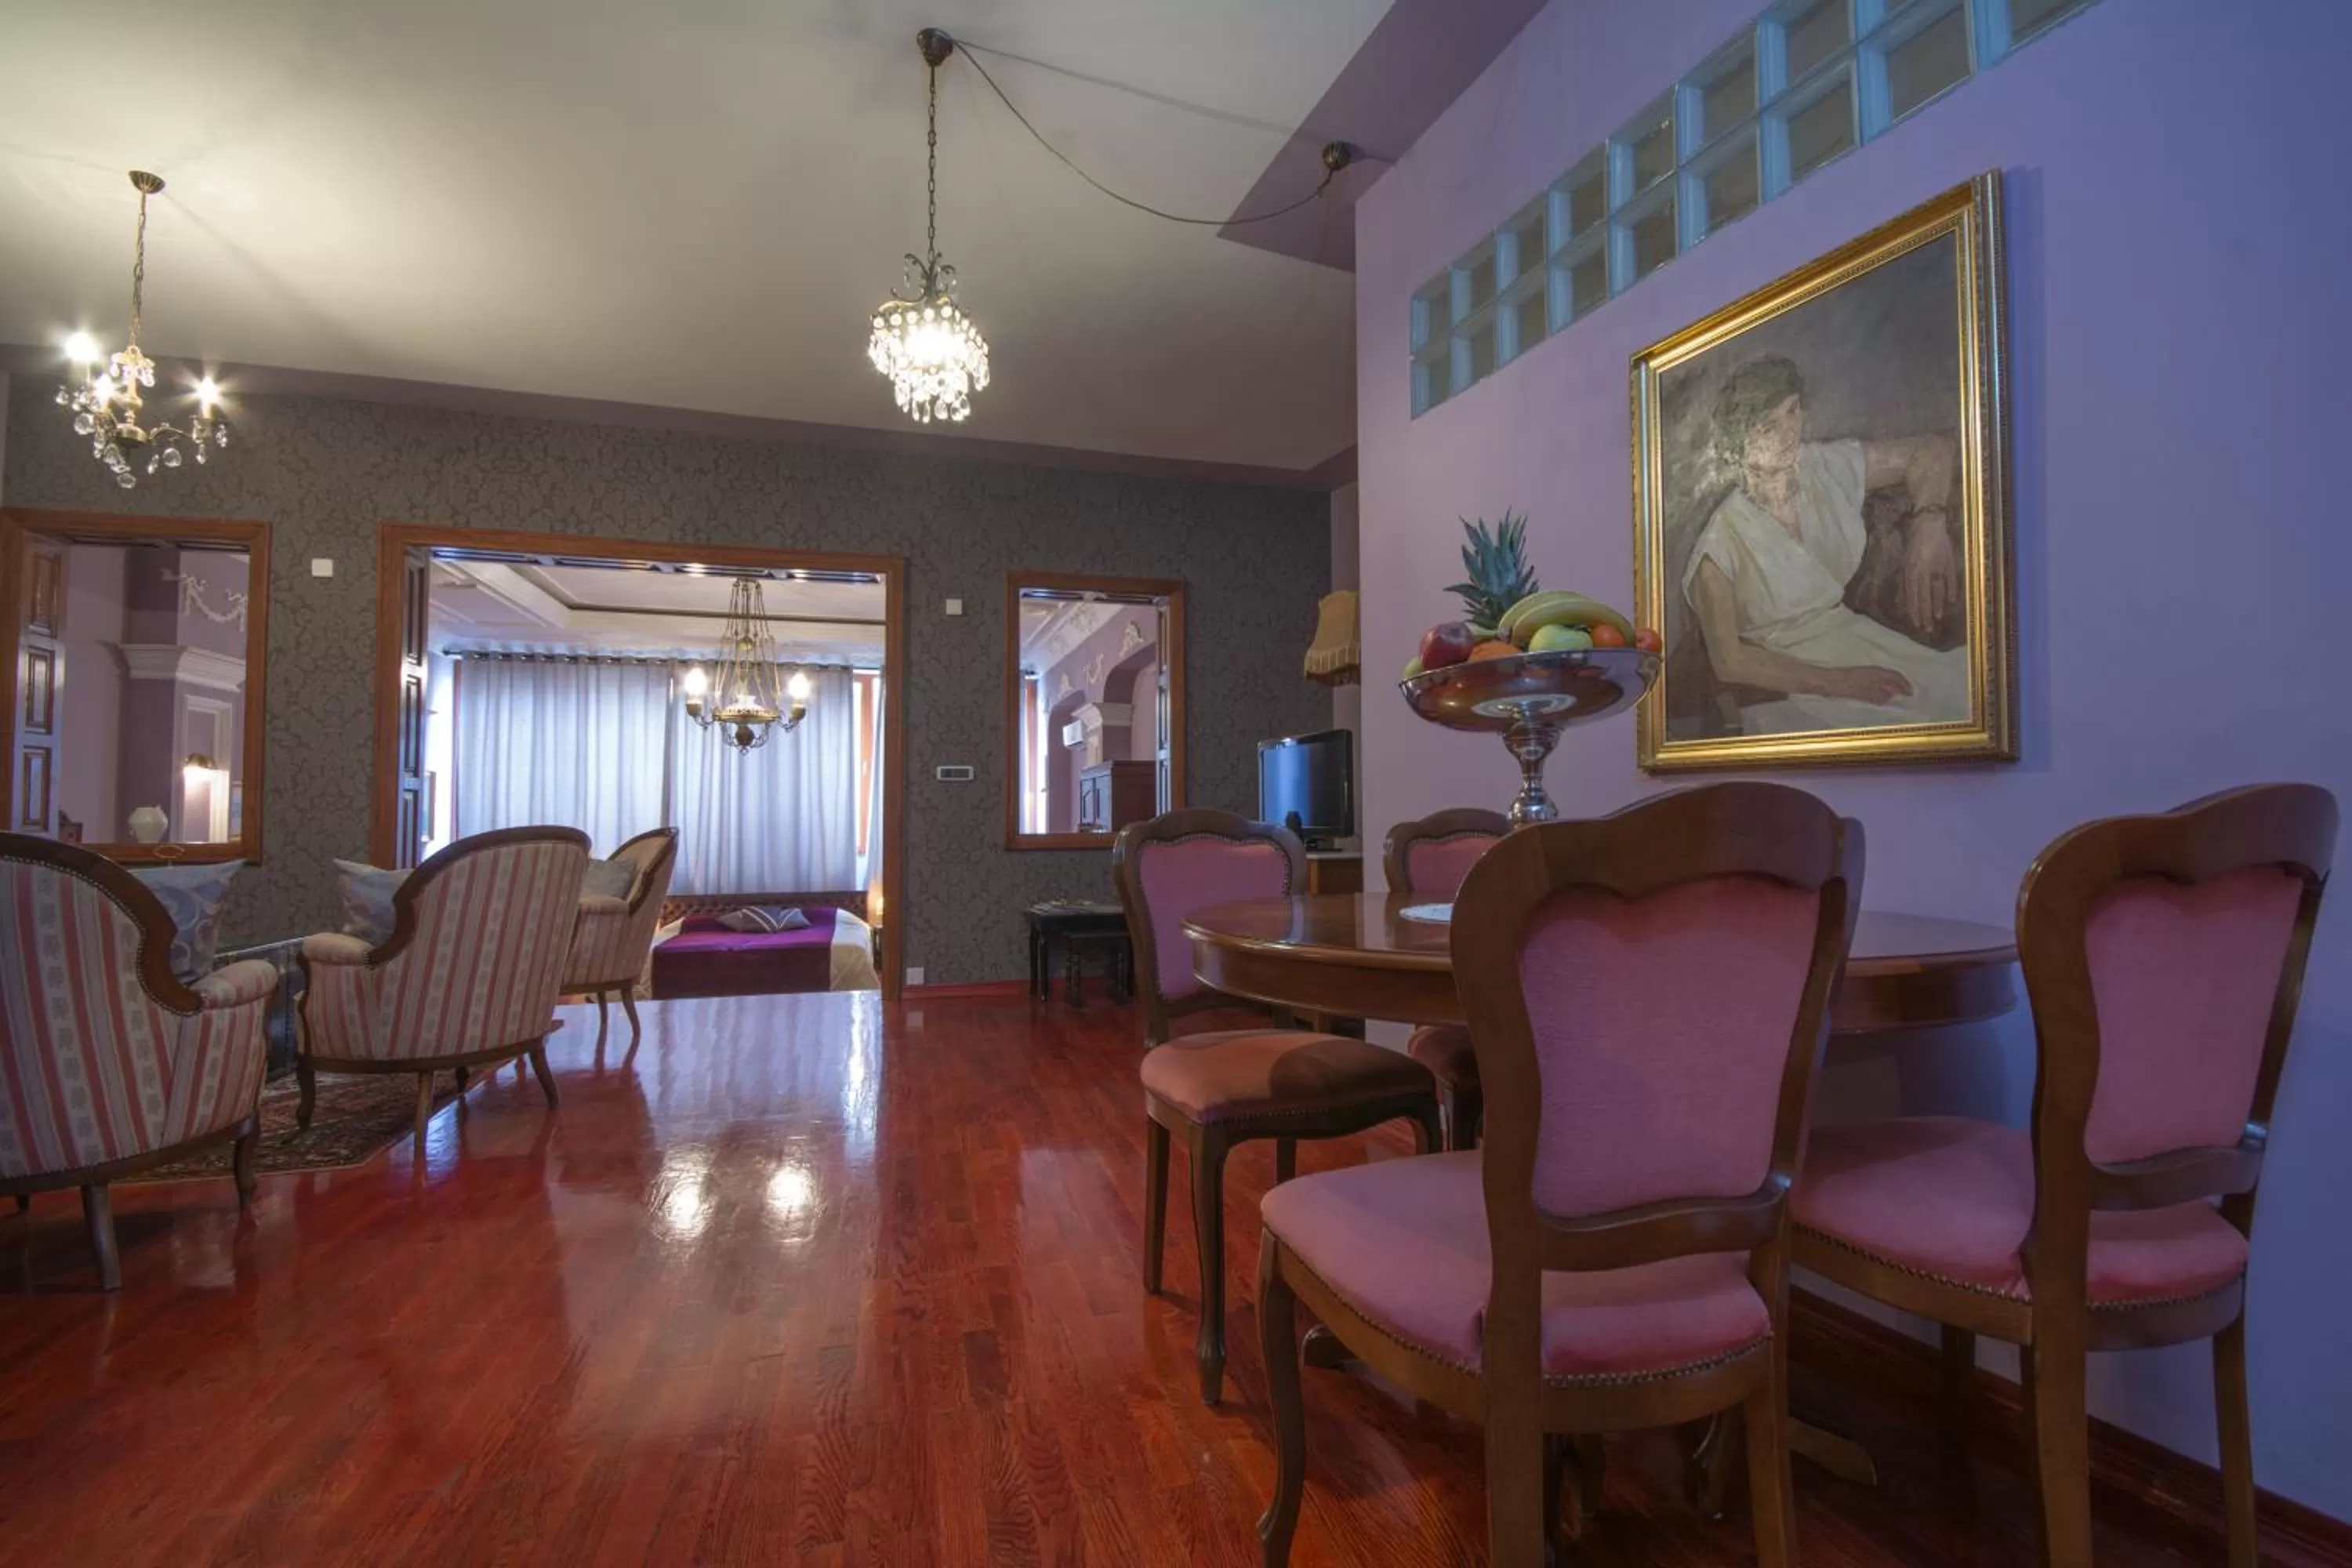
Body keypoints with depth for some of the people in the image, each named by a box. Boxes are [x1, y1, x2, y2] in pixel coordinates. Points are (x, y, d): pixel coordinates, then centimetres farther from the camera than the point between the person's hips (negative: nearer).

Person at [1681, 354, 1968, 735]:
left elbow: (1934, 449, 12)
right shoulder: (1725, 539, -19)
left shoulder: (1827, 468, -4)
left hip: (1854, 638, 7)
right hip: (1787, 682, -6)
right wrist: (1835, 681, -21)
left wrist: (1929, 523, -8)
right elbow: (1728, 661, -15)